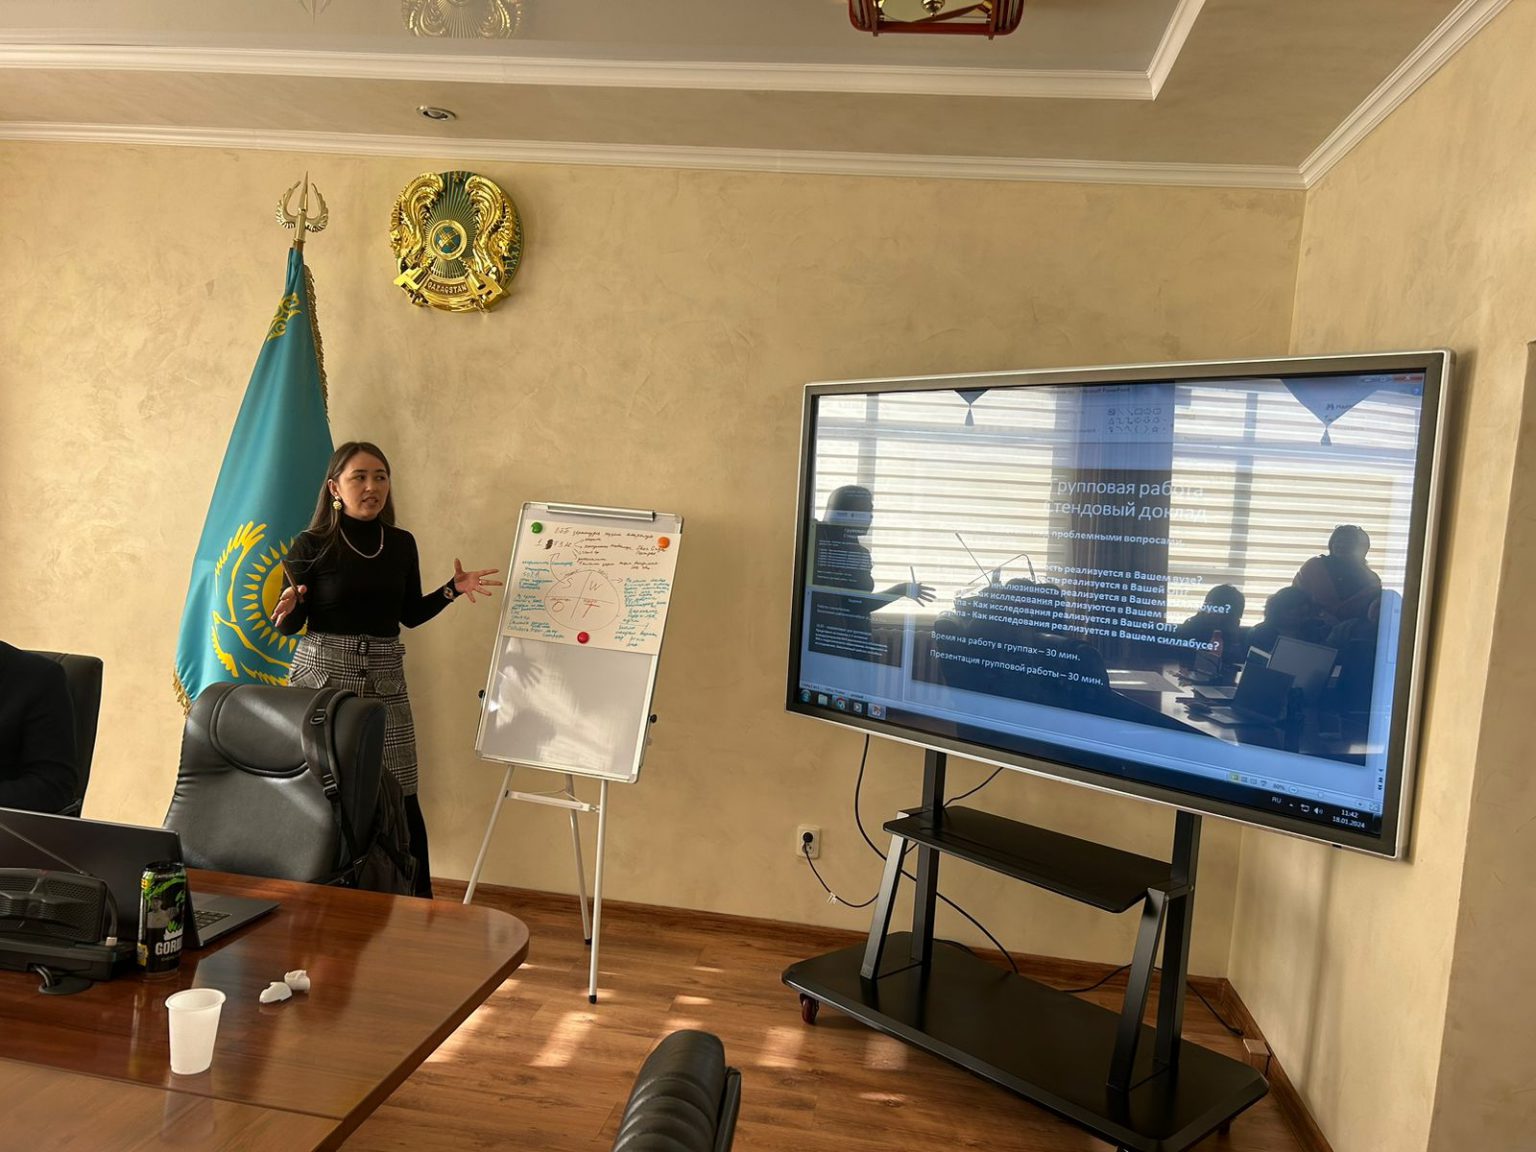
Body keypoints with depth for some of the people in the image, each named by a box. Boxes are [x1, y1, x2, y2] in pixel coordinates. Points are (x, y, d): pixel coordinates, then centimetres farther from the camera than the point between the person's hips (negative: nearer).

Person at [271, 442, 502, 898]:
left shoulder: (402, 544, 8)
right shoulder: (311, 545, -3)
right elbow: (289, 624, 1)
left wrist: (452, 589, 3)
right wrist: (287, 609, -21)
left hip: (385, 679, 3)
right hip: (322, 672, -2)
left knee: (402, 800, 0)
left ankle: (420, 906, 13)